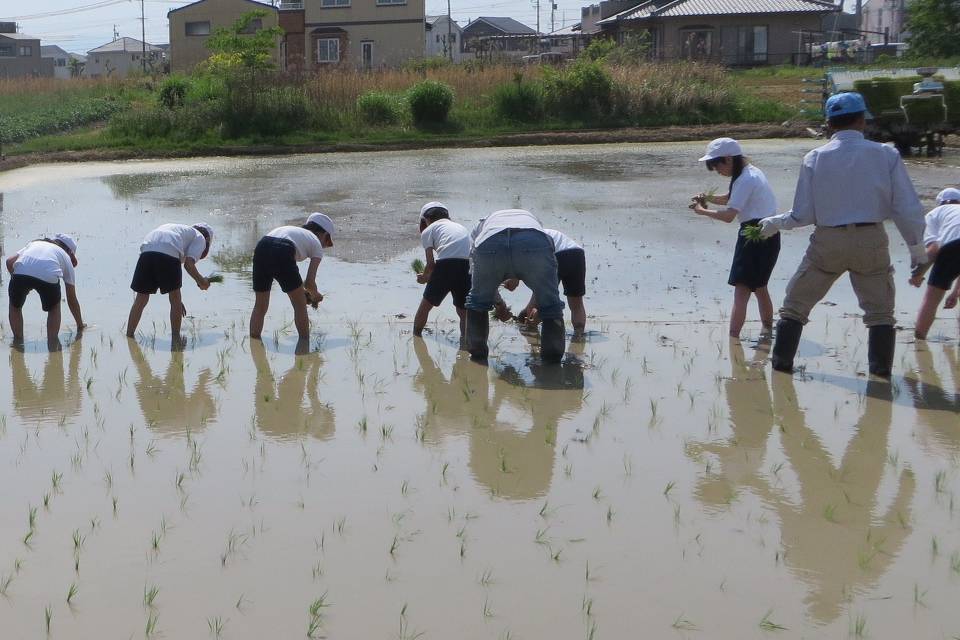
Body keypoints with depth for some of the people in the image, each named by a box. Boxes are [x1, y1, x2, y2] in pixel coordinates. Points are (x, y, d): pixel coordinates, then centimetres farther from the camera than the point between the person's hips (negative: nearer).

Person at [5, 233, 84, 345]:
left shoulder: (34, 243, 40)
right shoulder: (65, 257, 34)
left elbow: (9, 262, 21)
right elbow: (72, 299, 36)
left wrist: (20, 282, 35)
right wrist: (80, 325, 45)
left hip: (21, 271, 1)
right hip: (48, 276, -1)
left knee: (15, 306, 31)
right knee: (54, 308, 30)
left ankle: (18, 340, 30)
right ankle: (53, 342, 24)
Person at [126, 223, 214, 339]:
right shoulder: (200, 238, 24)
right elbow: (188, 263, 3)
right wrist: (200, 281, 20)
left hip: (146, 251, 5)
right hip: (169, 254, -5)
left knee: (141, 299, 16)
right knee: (175, 298, 13)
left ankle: (129, 336, 17)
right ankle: (176, 338, 19)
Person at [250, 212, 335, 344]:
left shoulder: (290, 229, 39)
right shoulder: (316, 243, 22)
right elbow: (310, 282, 12)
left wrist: (302, 290, 40)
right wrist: (316, 295, 34)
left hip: (261, 248, 5)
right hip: (282, 253, -5)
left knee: (260, 306, 21)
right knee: (300, 305, 16)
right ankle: (305, 343, 22)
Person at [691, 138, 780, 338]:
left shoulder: (746, 179, -18)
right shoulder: (750, 172, 13)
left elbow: (728, 216, -22)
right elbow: (730, 199, 23)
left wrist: (702, 211, -10)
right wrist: (708, 198, 6)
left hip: (756, 235, -10)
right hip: (767, 234, 10)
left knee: (742, 290, -13)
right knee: (759, 287, 22)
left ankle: (732, 339, -18)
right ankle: (768, 330, 33)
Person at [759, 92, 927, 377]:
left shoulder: (815, 158, -4)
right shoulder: (886, 155, -4)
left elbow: (803, 215, -3)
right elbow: (908, 209, -4)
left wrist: (775, 223, 15)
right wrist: (917, 246, 10)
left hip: (828, 241, 0)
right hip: (871, 240, 0)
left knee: (795, 304, 15)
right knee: (880, 310, 15)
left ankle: (781, 361, 17)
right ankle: (881, 369, 11)